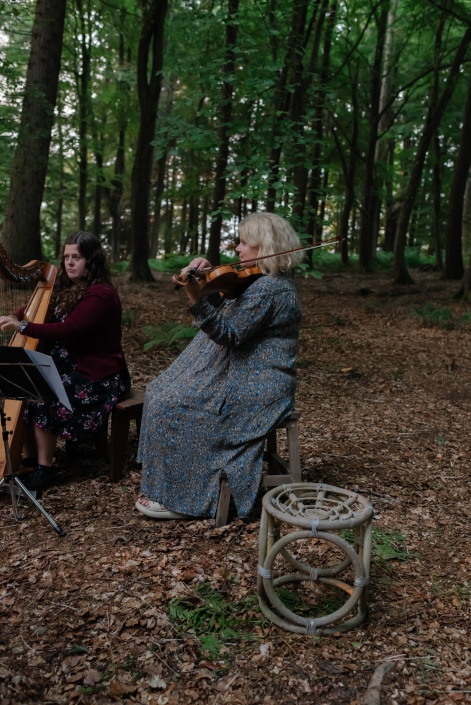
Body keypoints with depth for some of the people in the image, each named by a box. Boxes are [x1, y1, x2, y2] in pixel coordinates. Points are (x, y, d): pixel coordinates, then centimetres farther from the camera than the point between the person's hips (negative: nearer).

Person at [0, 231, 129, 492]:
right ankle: (28, 456, 4)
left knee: (44, 399, -22)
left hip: (99, 375, -9)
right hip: (70, 366, 9)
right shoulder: (67, 287, 9)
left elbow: (68, 330, -30)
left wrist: (23, 327, -32)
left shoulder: (101, 294, -20)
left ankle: (44, 468, -8)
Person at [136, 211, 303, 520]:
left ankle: (180, 498, 1)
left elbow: (229, 334, -27)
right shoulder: (271, 281, 12)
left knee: (171, 407, -13)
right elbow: (221, 305, 12)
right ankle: (172, 484, 15)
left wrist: (196, 298, -36)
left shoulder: (267, 289, -21)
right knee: (161, 393, 9)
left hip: (254, 389, -11)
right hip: (250, 377, 11)